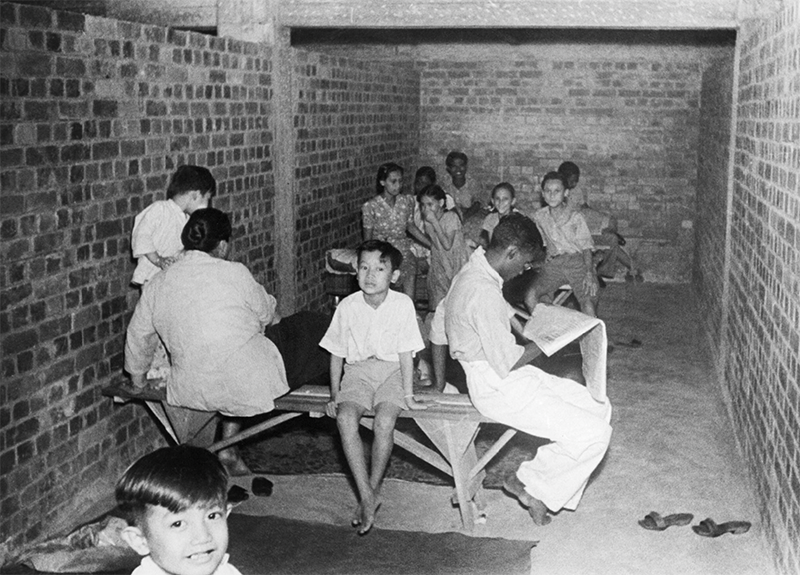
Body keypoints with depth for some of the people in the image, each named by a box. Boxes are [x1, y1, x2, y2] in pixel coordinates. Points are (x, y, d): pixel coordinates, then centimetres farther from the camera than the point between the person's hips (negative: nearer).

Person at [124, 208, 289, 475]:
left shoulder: (156, 285, 5)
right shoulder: (235, 273, -6)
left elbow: (138, 336, 17)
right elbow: (266, 313, 10)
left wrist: (137, 378, 35)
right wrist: (275, 318, 35)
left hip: (193, 390, 5)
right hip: (246, 384, -5)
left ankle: (228, 448, 27)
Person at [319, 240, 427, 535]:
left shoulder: (402, 304, -8)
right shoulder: (347, 306, -3)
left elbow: (405, 352, -6)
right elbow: (336, 353, 5)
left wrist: (408, 396, -8)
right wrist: (334, 396, 1)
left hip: (391, 370, -2)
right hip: (357, 371, 2)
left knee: (384, 421, -28)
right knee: (345, 418, -26)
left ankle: (373, 491, -7)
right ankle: (367, 497, -22)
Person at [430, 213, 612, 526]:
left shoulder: (472, 272, 7)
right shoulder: (484, 293, -26)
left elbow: (437, 333, 17)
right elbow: (507, 365, -23)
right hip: (500, 391, -11)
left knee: (598, 406, 9)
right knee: (594, 434, -14)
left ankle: (540, 488, 11)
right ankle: (531, 484, 5)